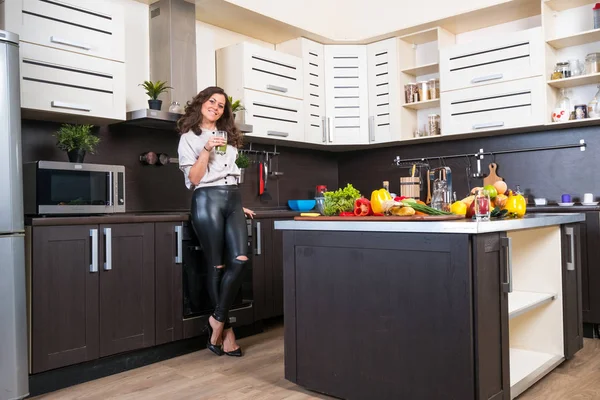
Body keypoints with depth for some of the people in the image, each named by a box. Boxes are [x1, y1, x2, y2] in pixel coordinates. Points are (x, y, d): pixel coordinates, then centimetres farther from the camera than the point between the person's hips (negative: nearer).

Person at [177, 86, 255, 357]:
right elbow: (193, 179, -4)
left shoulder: (227, 136, 22)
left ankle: (217, 319, 1)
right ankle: (226, 329, 7)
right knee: (217, 266, -3)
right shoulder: (189, 138, 5)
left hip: (232, 198, 5)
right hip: (207, 200, -5)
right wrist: (206, 150, -14)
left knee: (239, 260, -11)